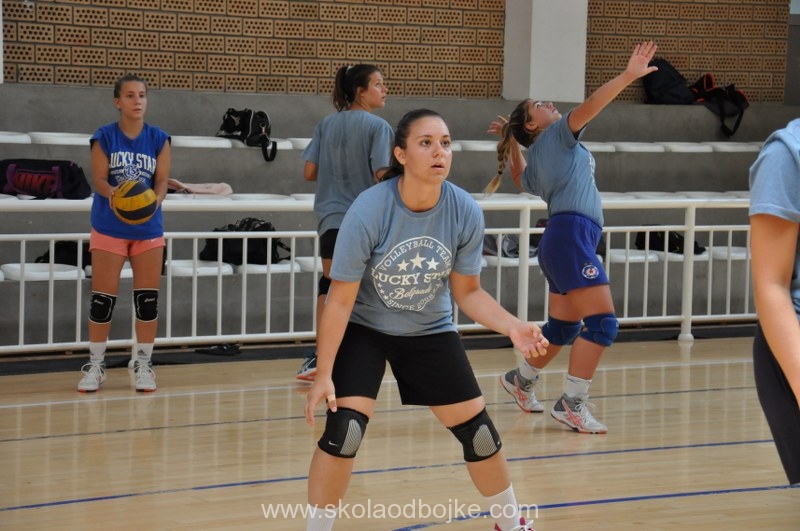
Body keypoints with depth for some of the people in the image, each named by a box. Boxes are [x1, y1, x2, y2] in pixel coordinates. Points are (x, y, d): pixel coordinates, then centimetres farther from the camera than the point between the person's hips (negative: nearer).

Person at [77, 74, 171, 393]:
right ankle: (95, 365, 11)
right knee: (102, 299, -1)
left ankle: (143, 365, 14)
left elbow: (162, 181, -5)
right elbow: (98, 179, -11)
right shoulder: (104, 138, -4)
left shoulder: (158, 139, 0)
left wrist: (153, 202, -27)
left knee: (147, 300, 2)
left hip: (148, 229, 2)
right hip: (108, 229, -2)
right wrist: (113, 193, -33)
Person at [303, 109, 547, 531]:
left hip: (430, 331, 3)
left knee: (478, 431, 5)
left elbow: (467, 292, -6)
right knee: (344, 430, -19)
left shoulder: (466, 213, -20)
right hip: (363, 328, -3)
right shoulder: (368, 211, -29)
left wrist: (512, 327, -23)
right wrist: (323, 374, -22)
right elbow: (340, 299, -22)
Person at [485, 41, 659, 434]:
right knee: (602, 322, -13)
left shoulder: (532, 160, 24)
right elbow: (589, 107, -15)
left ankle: (521, 379, 36)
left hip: (559, 240, 10)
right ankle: (572, 403, -14)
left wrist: (510, 142, 41)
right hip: (571, 235, -10)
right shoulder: (556, 134, 3)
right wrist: (628, 76, -25)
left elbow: (521, 180, 48)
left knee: (563, 326, 21)